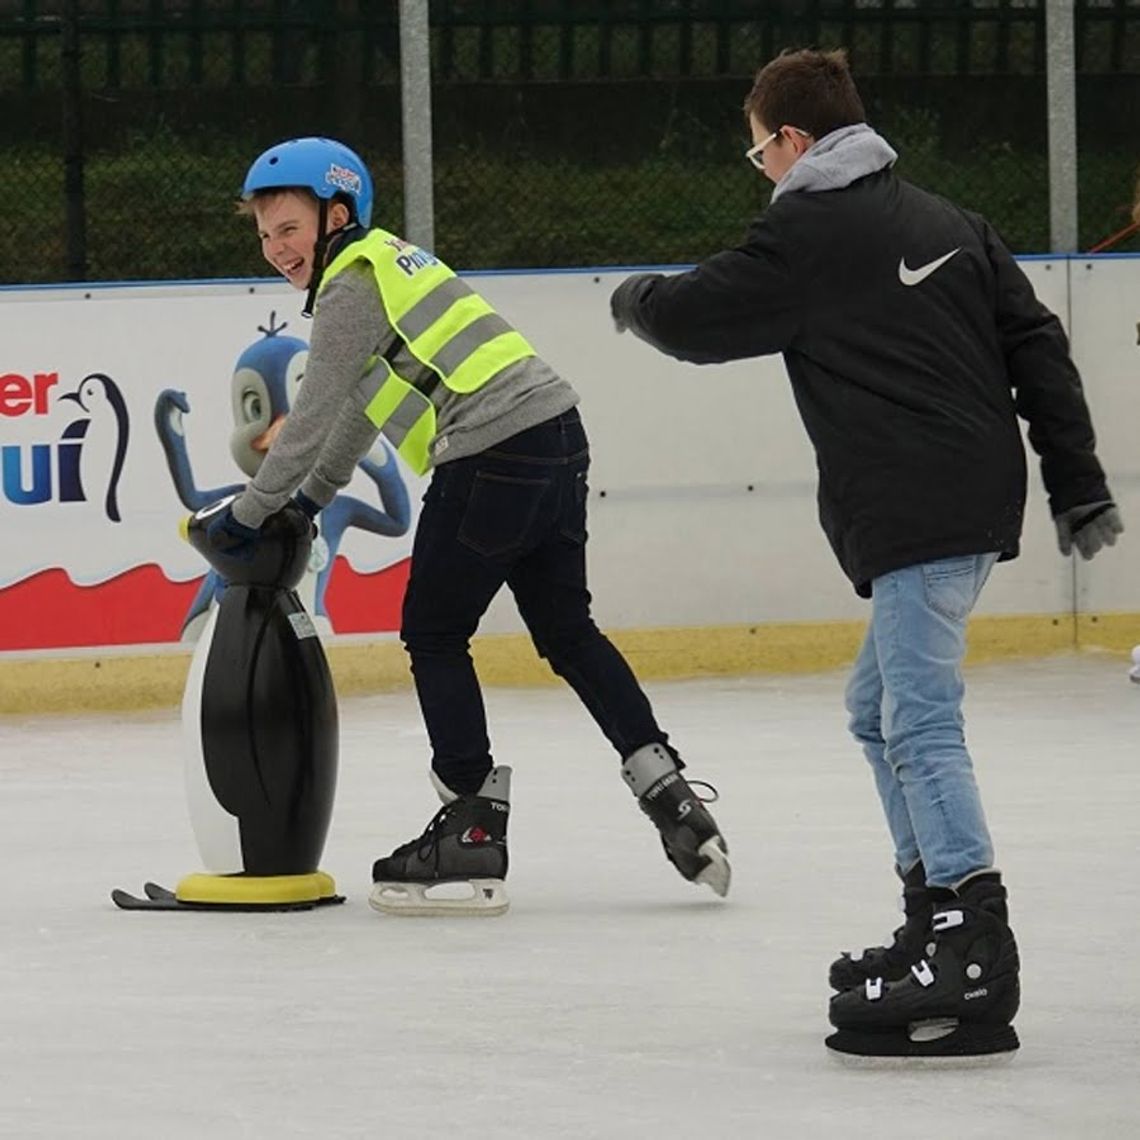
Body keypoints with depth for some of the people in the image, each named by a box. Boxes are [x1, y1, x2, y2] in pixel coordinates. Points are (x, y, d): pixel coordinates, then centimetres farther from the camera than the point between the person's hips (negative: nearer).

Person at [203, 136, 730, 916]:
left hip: (494, 456, -9)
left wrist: (246, 518, 2)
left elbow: (314, 418, -6)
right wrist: (311, 499, 35)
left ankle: (473, 828, -1)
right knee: (566, 631, 15)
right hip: (557, 436, 9)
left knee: (434, 633, 1)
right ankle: (672, 799, 13)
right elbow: (361, 405, 32)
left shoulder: (352, 284, -6)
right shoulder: (384, 262, 24)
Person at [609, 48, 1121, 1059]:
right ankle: (938, 920, 22)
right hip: (978, 499, 9)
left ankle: (974, 961, -23)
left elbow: (692, 319, 2)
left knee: (920, 722, -13)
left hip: (918, 516, -9)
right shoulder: (945, 221, 17)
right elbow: (1036, 344, 13)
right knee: (881, 706, 20)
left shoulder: (806, 238, -6)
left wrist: (636, 299, 25)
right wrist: (1078, 483, 13)